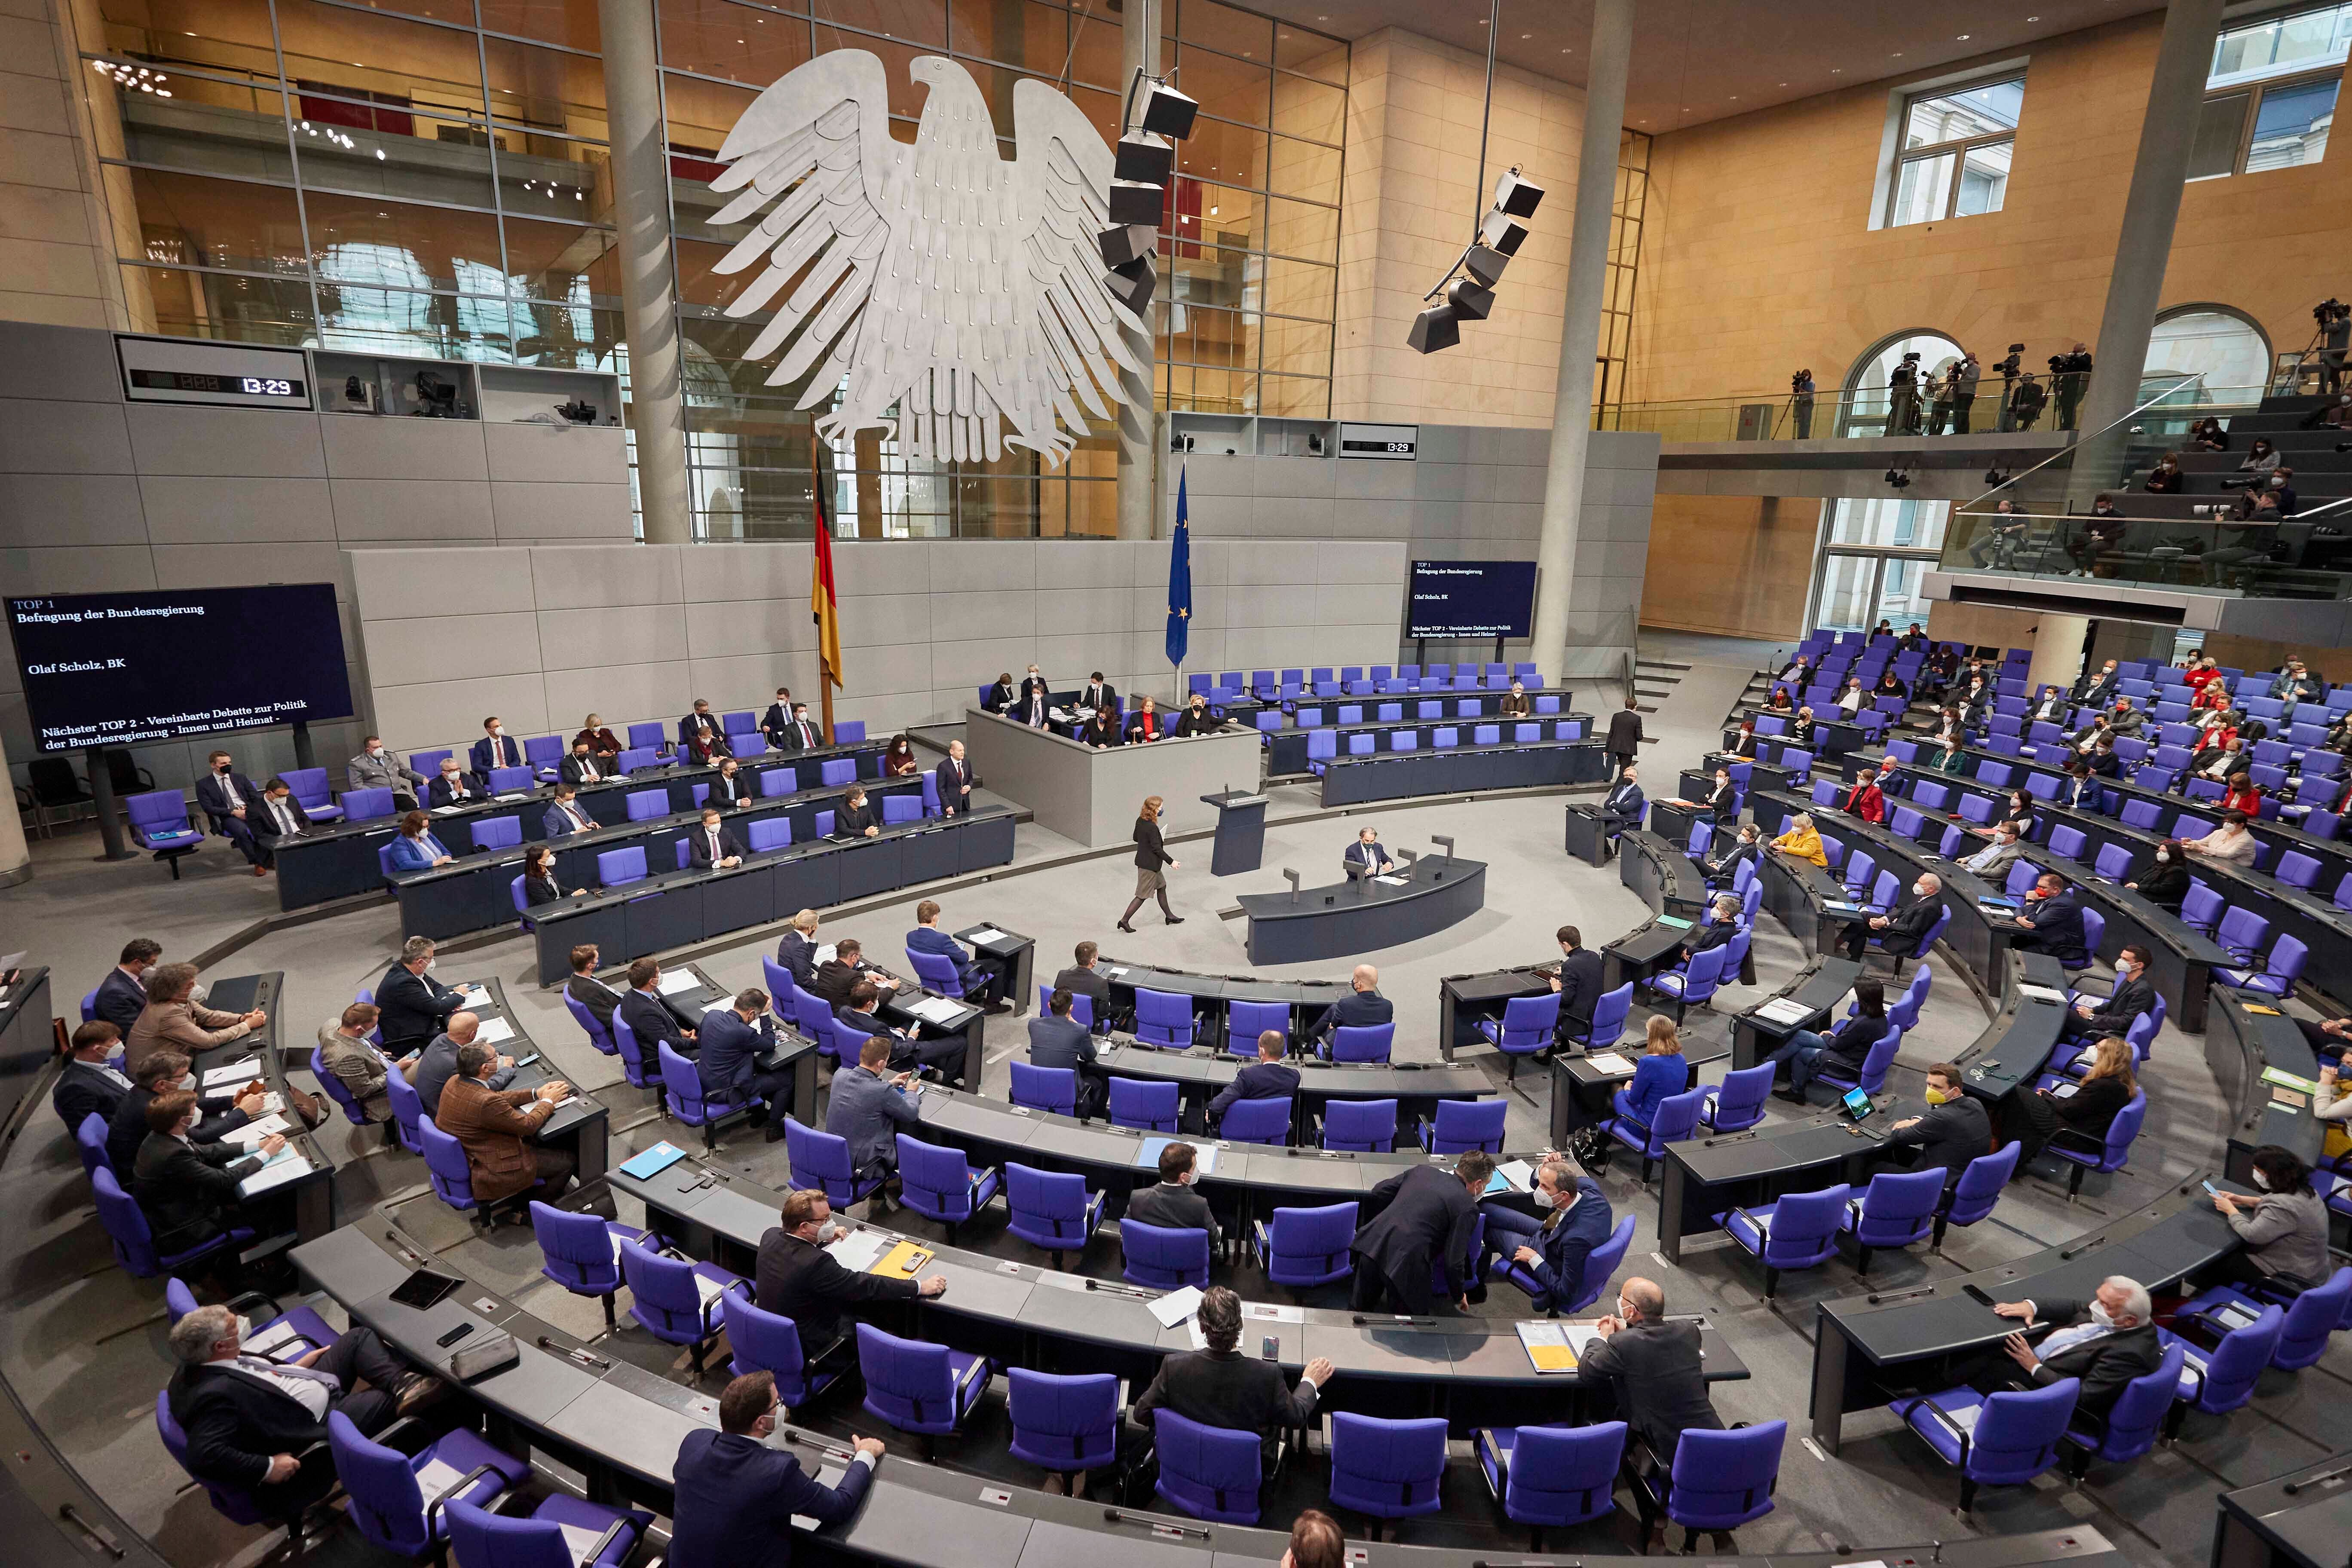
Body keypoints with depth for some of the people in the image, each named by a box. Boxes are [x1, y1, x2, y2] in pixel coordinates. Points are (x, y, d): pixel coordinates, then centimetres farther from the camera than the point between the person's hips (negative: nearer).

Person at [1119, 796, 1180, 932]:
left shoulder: (1140, 820, -1)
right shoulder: (1152, 827, -27)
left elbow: (1136, 838, 12)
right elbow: (1157, 848, -24)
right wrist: (1171, 861, -17)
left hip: (1143, 860, 9)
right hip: (1149, 865, -9)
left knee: (1161, 886, 22)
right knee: (1142, 895, 2)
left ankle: (1169, 916, 34)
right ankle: (1124, 920, 8)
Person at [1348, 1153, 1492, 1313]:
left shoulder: (1422, 1170, 13)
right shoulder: (1468, 1208, -3)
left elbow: (1379, 1192, 19)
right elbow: (1453, 1260, -2)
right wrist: (1458, 1295, 16)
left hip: (1372, 1243, 5)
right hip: (1405, 1263, -5)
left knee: (1359, 1308, 22)